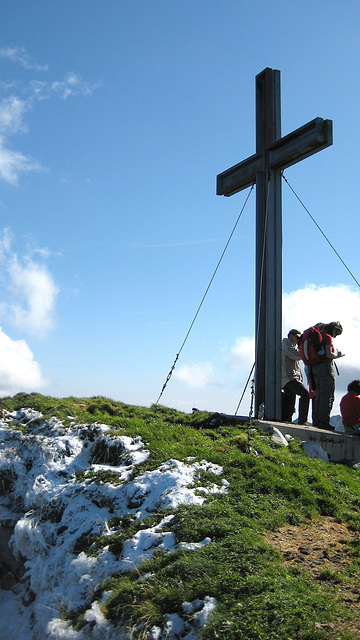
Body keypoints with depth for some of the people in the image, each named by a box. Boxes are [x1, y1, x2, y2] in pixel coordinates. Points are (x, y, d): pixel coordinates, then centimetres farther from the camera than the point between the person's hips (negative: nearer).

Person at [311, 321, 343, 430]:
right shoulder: (327, 337, -9)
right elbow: (329, 355, -17)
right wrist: (337, 355, 2)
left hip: (315, 367, 9)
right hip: (325, 367, -9)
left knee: (319, 394, 13)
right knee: (328, 395, -7)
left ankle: (316, 420, 15)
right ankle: (324, 421, -10)